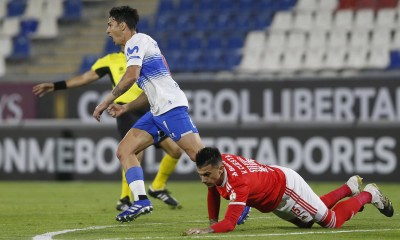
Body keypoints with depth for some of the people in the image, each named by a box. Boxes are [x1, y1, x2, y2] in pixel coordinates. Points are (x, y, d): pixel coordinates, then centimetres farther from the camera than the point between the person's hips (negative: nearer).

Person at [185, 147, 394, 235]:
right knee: (306, 222, 32)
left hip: (287, 186, -8)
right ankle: (350, 187, 48)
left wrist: (207, 230, -64)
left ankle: (368, 194, 32)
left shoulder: (240, 181, -45)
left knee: (332, 220, 8)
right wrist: (213, 221, -6)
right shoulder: (215, 166, -22)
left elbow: (230, 222, -49)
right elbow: (214, 191, 2)